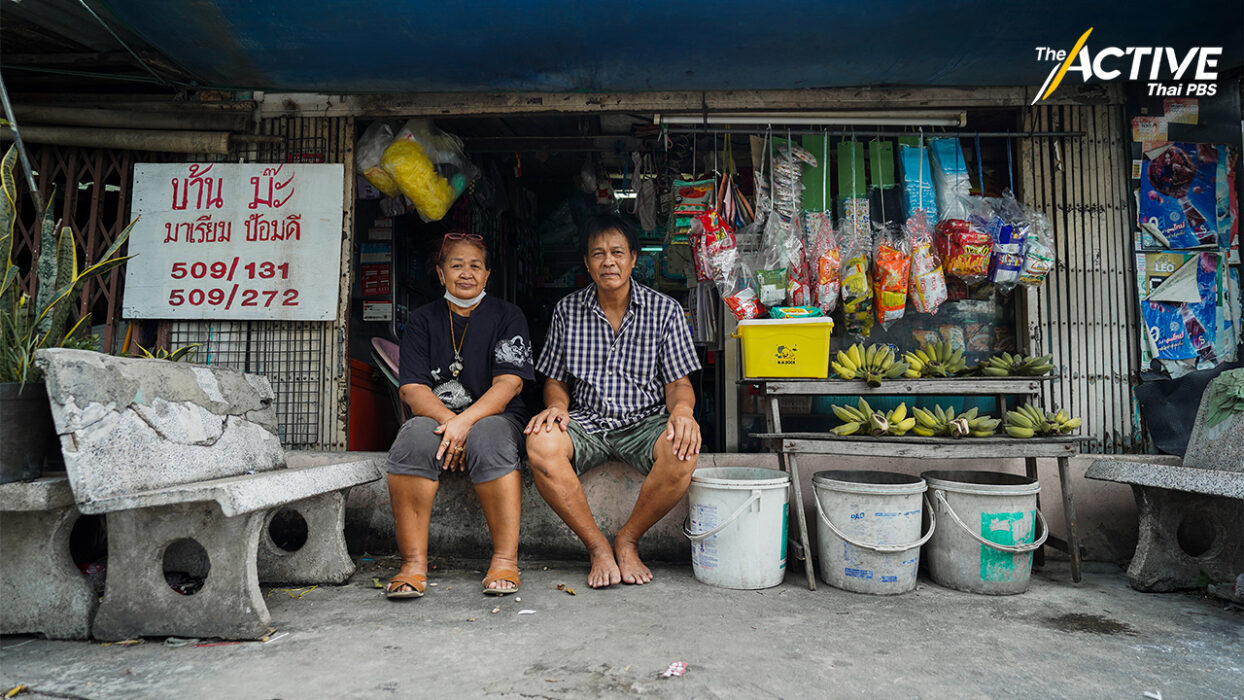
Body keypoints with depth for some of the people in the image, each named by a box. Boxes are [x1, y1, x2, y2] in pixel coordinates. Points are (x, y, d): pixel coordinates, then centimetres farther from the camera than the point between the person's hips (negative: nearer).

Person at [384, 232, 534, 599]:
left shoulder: (508, 316, 5)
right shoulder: (423, 319, 10)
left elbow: (508, 384, -7)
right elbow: (412, 389, -1)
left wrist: (465, 421, -23)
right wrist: (449, 421, -20)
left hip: (493, 416, -1)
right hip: (436, 416, 2)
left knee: (487, 441, -35)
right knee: (414, 439, -31)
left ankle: (506, 561, -30)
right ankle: (413, 564, -27)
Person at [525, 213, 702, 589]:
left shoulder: (665, 310, 2)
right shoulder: (567, 311, 6)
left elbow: (678, 381, 3)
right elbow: (556, 379, 12)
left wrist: (682, 409, -21)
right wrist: (556, 407, -11)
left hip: (644, 421, -1)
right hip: (585, 421, 1)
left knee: (682, 451, -34)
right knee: (541, 444, -31)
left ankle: (627, 540, -7)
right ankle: (597, 546, -13)